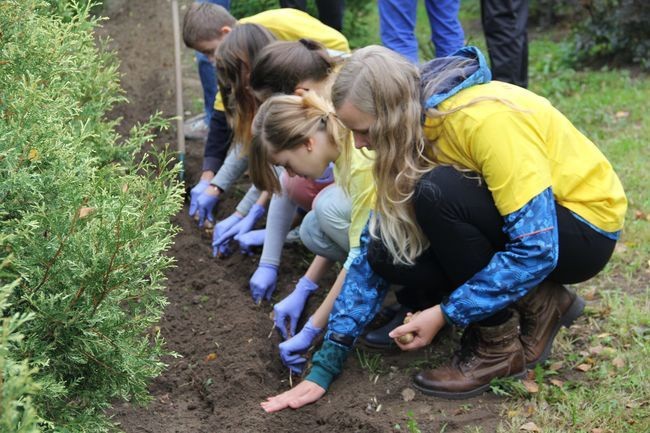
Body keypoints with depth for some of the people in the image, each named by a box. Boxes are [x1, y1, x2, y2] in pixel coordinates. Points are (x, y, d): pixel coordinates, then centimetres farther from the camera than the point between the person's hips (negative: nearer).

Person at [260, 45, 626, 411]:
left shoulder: (488, 119, -30)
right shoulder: (412, 130, -6)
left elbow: (536, 249, -31)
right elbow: (369, 247, -6)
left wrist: (445, 314, -24)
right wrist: (322, 370, -9)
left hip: (587, 228, -7)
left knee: (438, 192, -30)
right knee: (388, 252, -12)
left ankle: (501, 345, -11)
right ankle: (536, 305, 3)